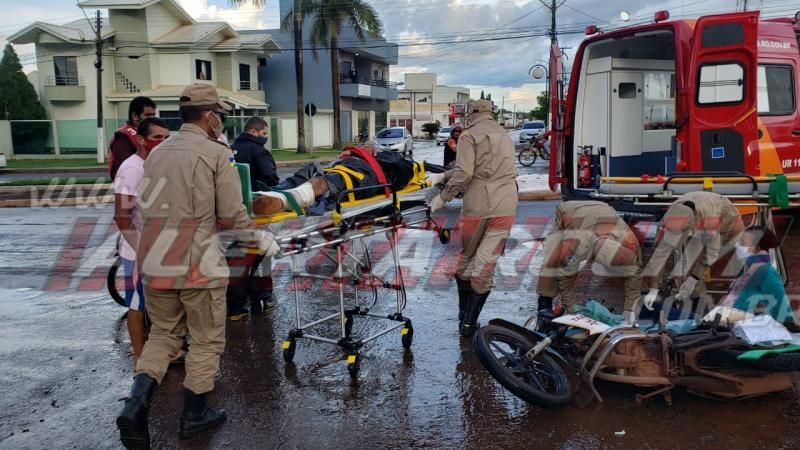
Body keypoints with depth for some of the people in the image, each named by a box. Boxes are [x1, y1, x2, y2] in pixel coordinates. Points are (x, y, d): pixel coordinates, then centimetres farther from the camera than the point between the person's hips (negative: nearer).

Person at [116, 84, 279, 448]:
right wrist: (261, 237, 8)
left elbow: (145, 207, 14)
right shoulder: (216, 153, -8)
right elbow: (231, 216, -9)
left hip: (154, 263, 6)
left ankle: (136, 404, 5)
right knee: (207, 340, 12)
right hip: (197, 265, -6)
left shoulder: (157, 152, 11)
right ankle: (194, 415, 23)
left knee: (163, 334, 22)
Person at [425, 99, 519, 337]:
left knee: (467, 257, 15)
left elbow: (464, 173, -13)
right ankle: (469, 322, 8)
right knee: (486, 263, 4)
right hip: (505, 207, 4)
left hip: (477, 206, -4)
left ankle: (463, 314, 26)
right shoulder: (504, 136, 21)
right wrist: (443, 175, 19)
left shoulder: (469, 135, -1)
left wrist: (443, 197, -2)